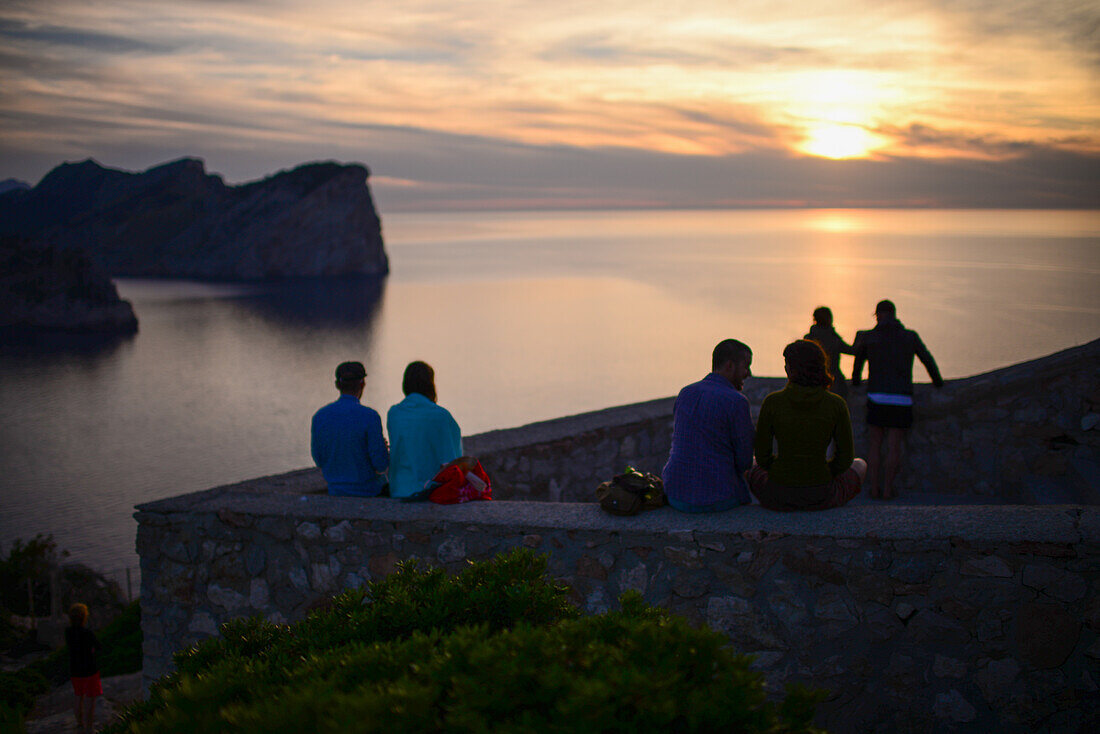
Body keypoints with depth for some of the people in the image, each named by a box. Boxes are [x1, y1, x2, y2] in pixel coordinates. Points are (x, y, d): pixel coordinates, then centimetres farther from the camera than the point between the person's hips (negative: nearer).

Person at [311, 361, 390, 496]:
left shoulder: (319, 417, -9)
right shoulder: (370, 416, -22)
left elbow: (319, 460, 1)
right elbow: (381, 465, -20)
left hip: (335, 490, 4)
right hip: (368, 490, -4)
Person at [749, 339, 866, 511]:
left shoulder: (772, 402, -10)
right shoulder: (836, 404, -10)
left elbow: (761, 456, -2)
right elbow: (845, 458, -2)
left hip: (778, 497, 0)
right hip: (821, 498, 0)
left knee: (753, 470, 38)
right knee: (859, 466, 33)